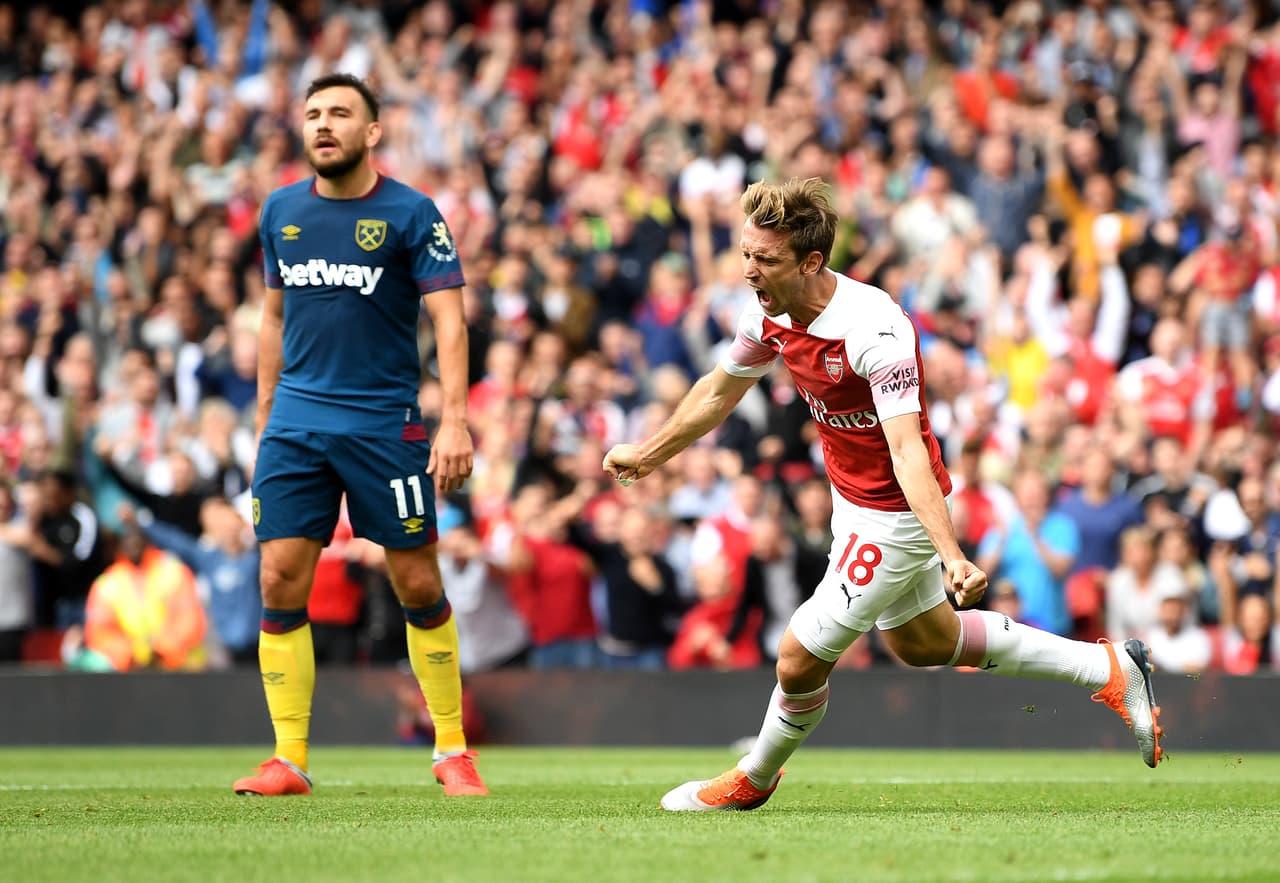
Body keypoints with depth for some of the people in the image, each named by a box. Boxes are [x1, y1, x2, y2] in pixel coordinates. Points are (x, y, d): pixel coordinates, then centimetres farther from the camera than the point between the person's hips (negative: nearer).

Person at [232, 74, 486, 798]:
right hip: (296, 423, 4)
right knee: (281, 581, -5)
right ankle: (290, 760, 1)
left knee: (419, 585, 0)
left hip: (384, 424, -4)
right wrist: (264, 414, 17)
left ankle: (452, 751, 13)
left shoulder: (411, 214, -4)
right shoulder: (281, 211, 9)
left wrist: (455, 422, -18)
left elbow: (449, 320, -8)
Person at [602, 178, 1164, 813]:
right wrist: (647, 455, 24)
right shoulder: (770, 312, -8)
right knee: (921, 642, 25)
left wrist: (951, 554, -50)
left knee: (800, 660, -3)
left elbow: (908, 450, -40)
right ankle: (1110, 670, 34)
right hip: (853, 498, 9)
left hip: (893, 515, -9)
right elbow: (719, 391, 12)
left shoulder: (874, 332, -33)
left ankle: (754, 779, 28)